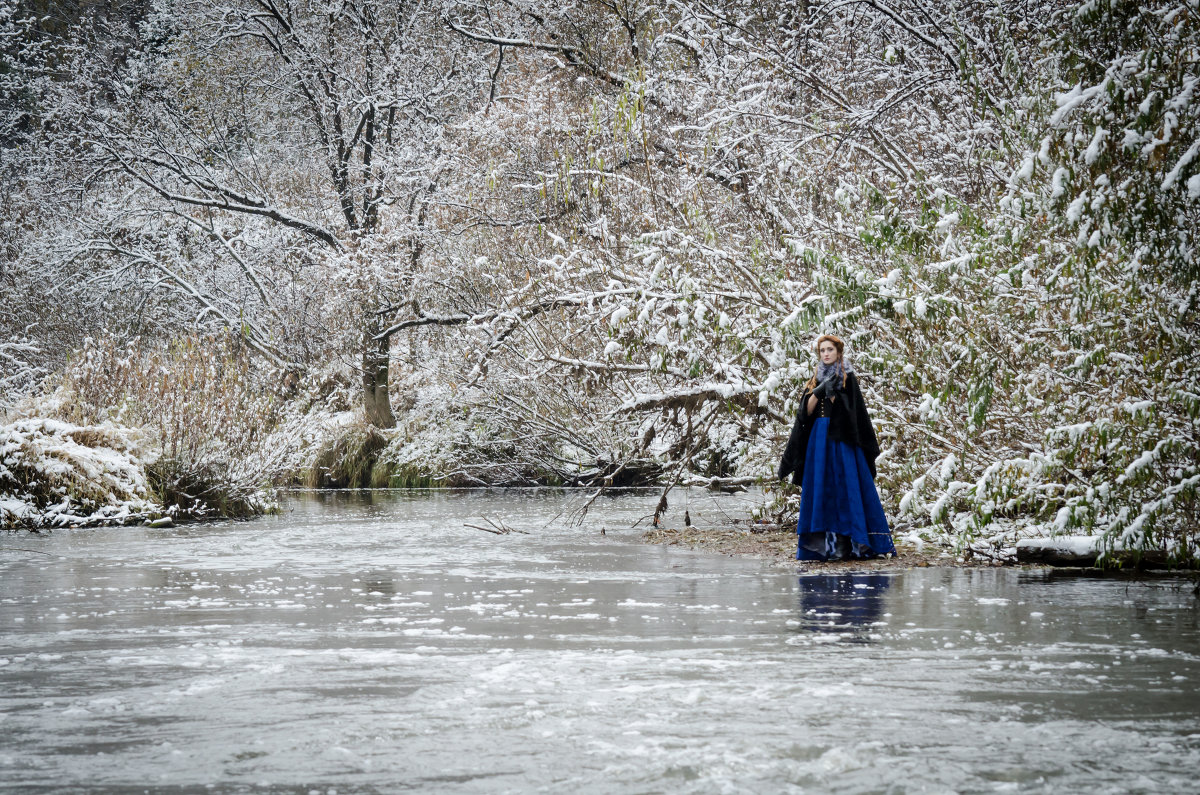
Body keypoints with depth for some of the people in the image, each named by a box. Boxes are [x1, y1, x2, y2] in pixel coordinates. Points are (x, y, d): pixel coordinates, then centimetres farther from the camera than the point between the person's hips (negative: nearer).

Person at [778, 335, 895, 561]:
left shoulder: (848, 378, 3)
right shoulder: (815, 380, 15)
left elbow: (858, 412, -4)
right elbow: (807, 411, 3)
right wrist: (819, 390, -10)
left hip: (842, 440, -4)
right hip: (819, 439, 4)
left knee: (848, 487, -7)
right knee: (823, 490, 0)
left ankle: (854, 542, -7)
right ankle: (824, 544, 0)